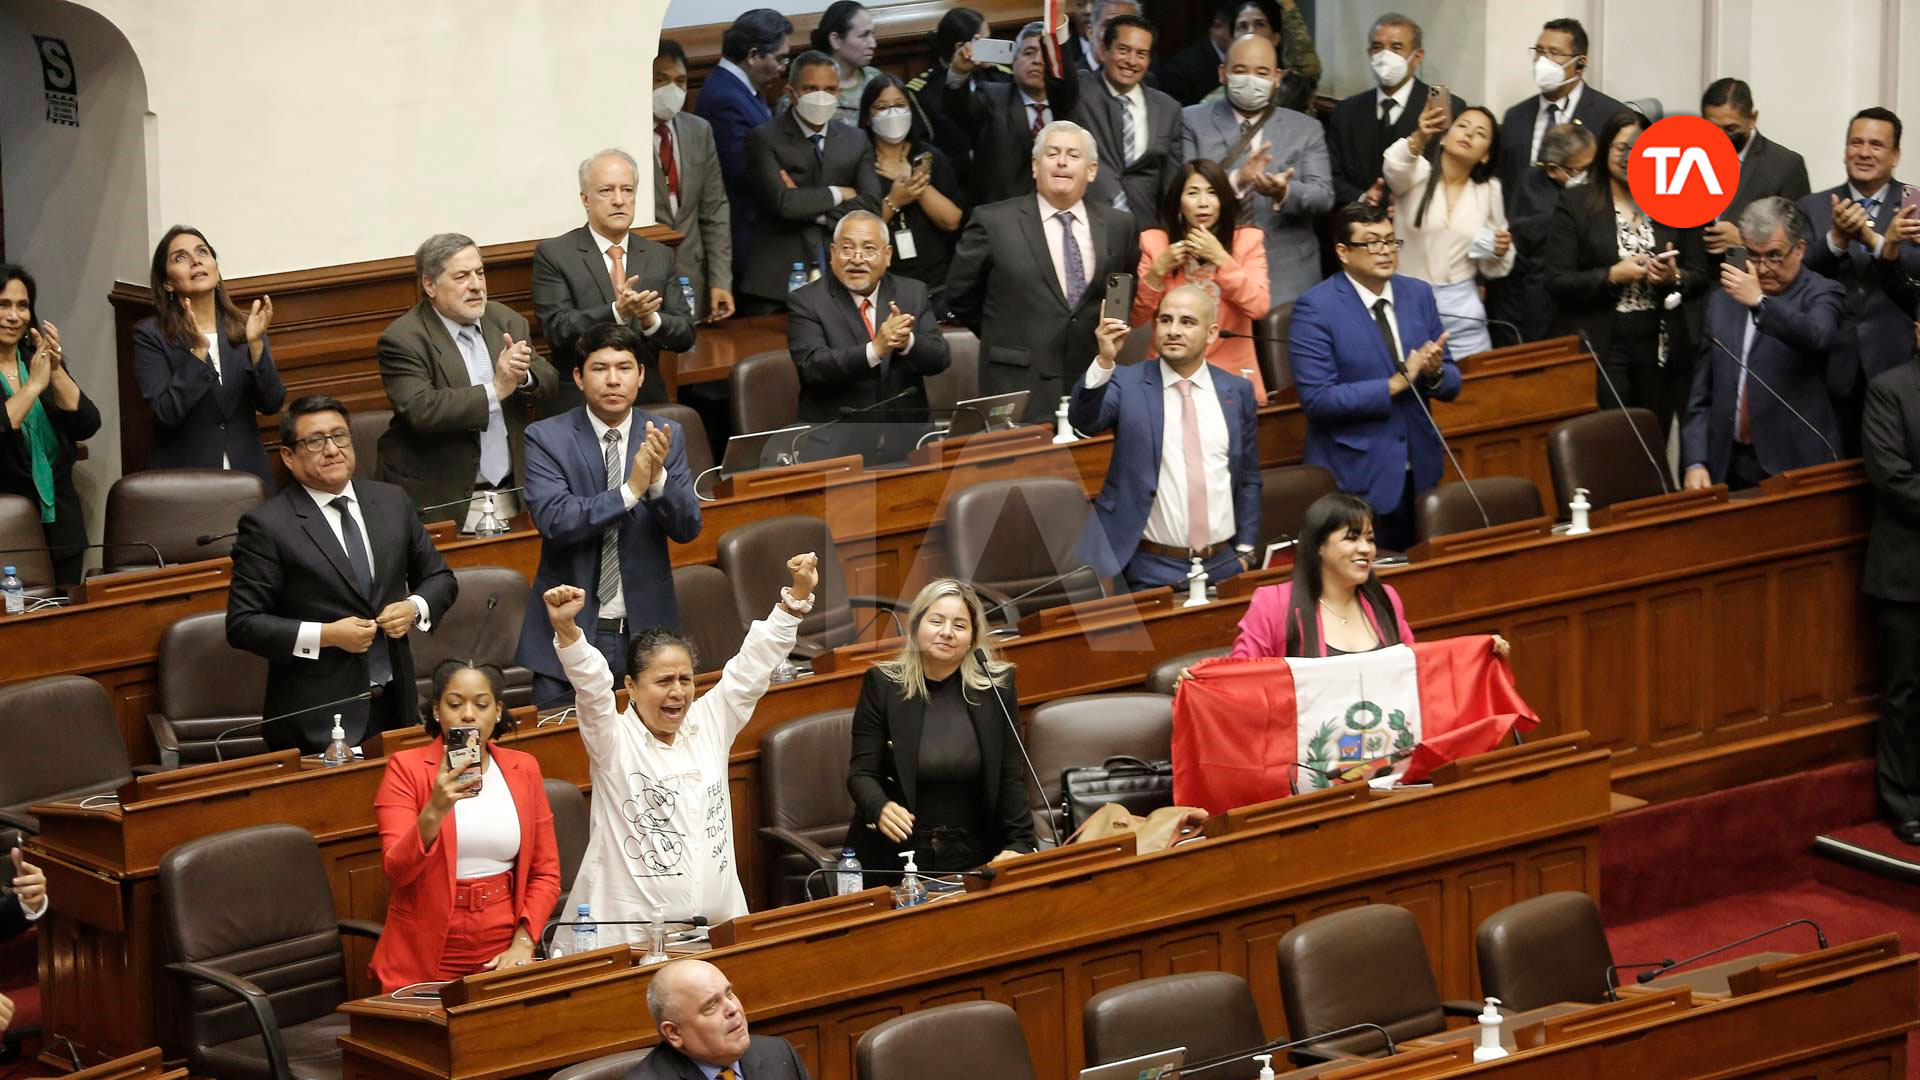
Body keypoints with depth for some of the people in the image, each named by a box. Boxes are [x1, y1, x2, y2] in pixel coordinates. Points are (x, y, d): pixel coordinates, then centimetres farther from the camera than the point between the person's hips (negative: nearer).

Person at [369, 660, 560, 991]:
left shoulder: (523, 768, 7)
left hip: (502, 960, 3)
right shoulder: (406, 768, -3)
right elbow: (396, 870, -14)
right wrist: (434, 811, -29)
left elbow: (545, 872, 8)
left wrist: (522, 943, -6)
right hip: (424, 962, -3)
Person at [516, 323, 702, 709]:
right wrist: (631, 490, -27)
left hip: (645, 629, 2)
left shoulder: (666, 436, 2)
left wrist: (658, 477, -23)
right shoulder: (546, 438, -6)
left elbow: (688, 528, -4)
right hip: (568, 631, -2)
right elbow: (553, 520, -19)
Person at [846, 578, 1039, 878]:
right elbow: (862, 772, -4)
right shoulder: (882, 685, -1)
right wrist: (880, 808, -25)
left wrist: (1018, 845, -9)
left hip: (972, 858, 1)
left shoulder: (997, 685, 1)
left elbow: (1011, 777, 3)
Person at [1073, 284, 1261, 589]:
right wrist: (1104, 361, -34)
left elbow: (1248, 479, 12)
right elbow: (1083, 420, -20)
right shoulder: (1128, 384, -2)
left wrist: (1245, 552, 7)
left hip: (1223, 566, 3)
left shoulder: (1237, 391, 7)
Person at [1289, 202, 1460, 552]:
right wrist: (1395, 384, -19)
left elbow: (1451, 385, 10)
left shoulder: (1418, 294, 7)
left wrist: (1435, 372, -14)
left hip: (1419, 472, 5)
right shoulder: (1315, 308, -10)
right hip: (1356, 479, -5)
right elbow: (1317, 399, -17)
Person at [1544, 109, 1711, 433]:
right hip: (1598, 351, -3)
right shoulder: (1574, 205, 1)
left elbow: (1699, 277, 11)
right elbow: (1557, 282, -5)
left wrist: (1674, 278, -11)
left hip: (1659, 350, 3)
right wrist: (1612, 276, -16)